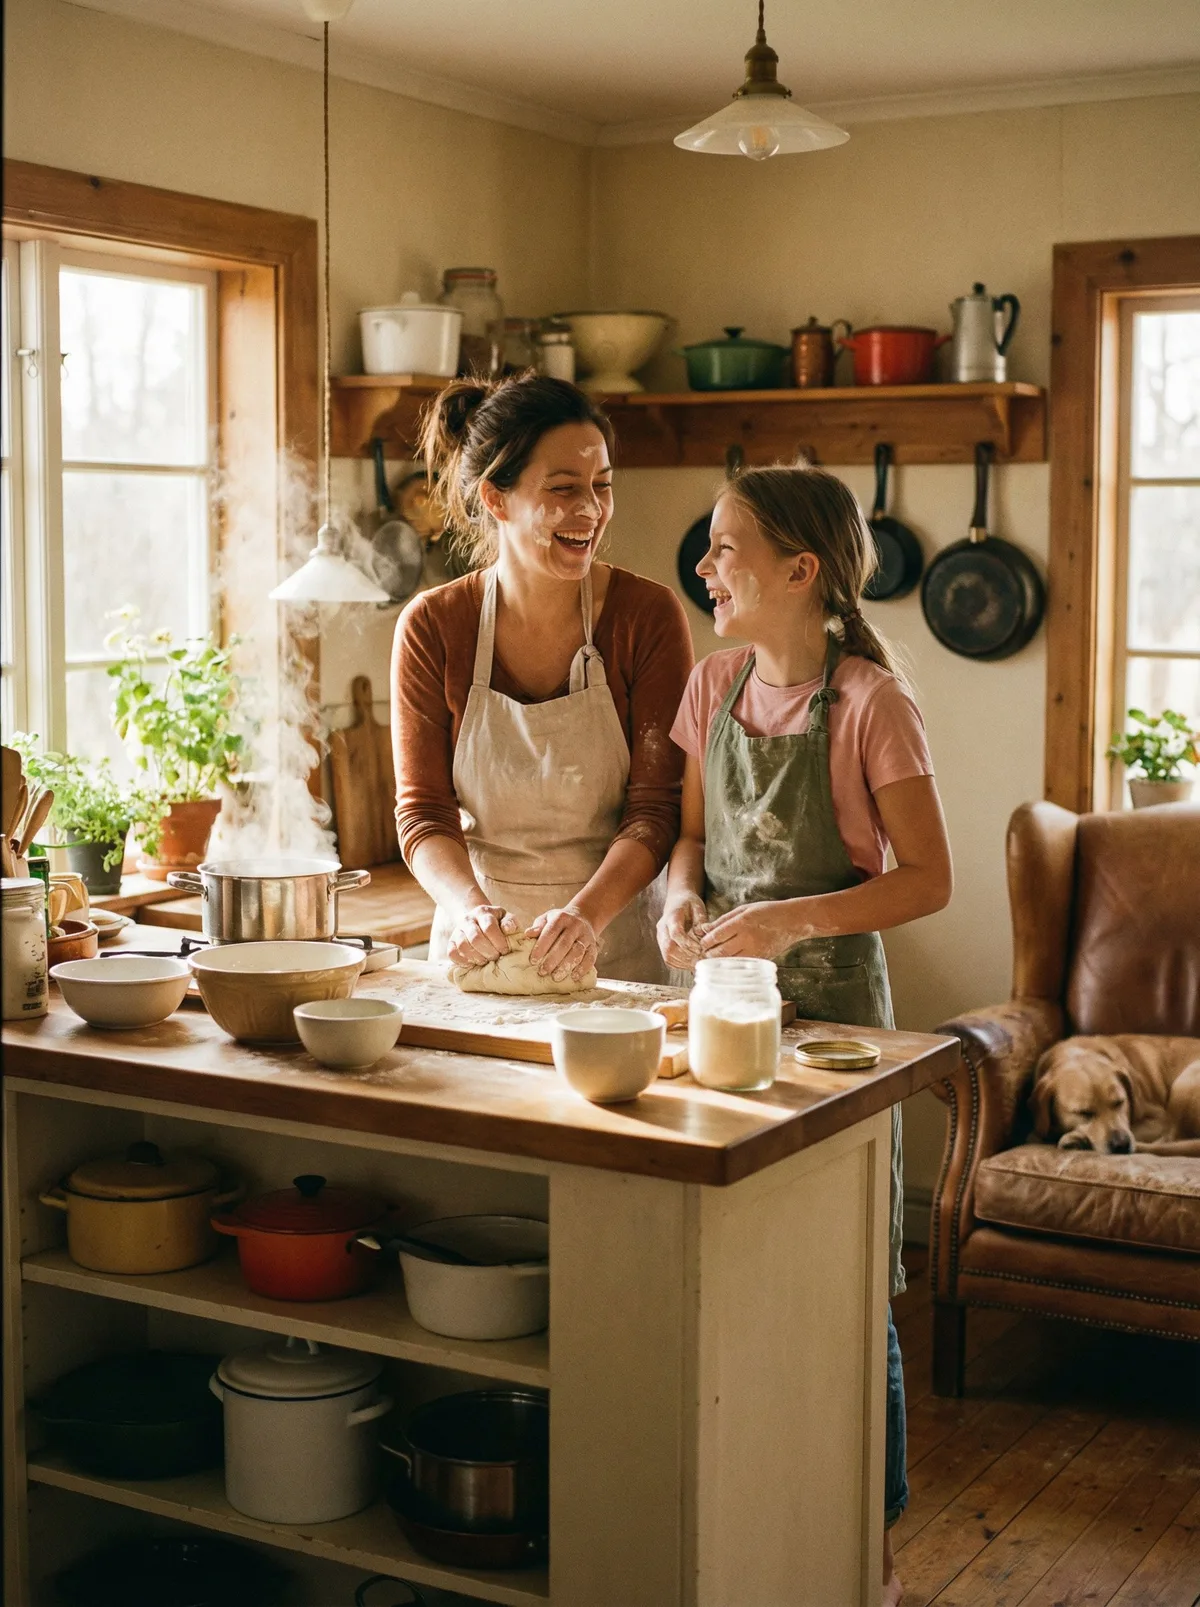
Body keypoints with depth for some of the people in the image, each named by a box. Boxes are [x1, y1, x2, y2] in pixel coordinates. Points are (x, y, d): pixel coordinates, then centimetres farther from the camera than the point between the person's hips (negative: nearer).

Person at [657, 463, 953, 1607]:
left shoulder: (869, 700, -12)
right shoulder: (715, 683, 5)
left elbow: (928, 879, -11)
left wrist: (797, 918, -22)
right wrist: (684, 896, -6)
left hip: (830, 998, -5)